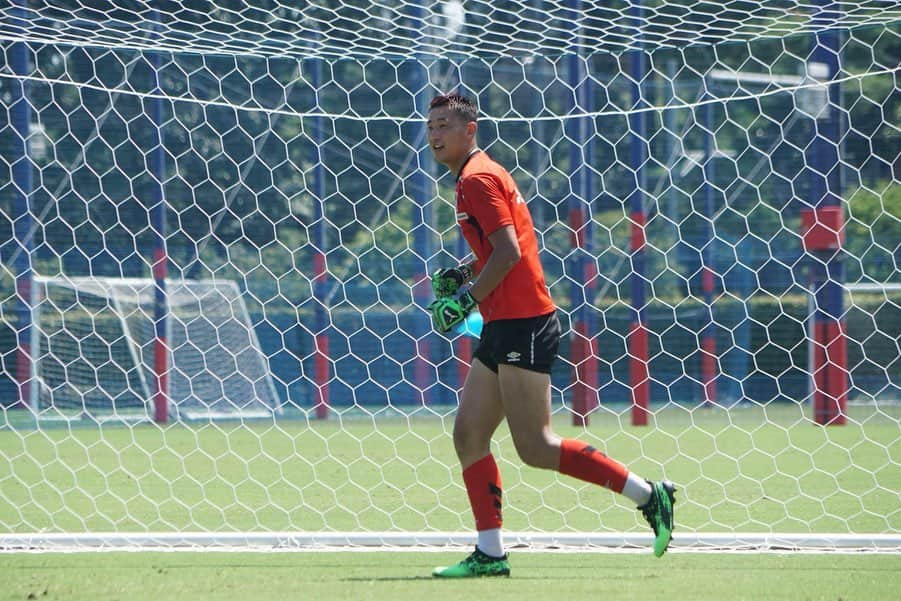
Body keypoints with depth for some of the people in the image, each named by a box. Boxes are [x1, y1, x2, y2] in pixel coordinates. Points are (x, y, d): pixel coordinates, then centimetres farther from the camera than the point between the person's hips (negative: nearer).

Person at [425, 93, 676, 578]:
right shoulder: (479, 176, 20)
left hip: (522, 324, -10)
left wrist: (466, 300, -14)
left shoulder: (477, 178, -11)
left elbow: (509, 252, -20)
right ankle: (489, 553, 4)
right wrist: (465, 274, 15)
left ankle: (648, 495, -6)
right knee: (469, 434, 5)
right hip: (504, 328, 10)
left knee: (535, 446, -10)